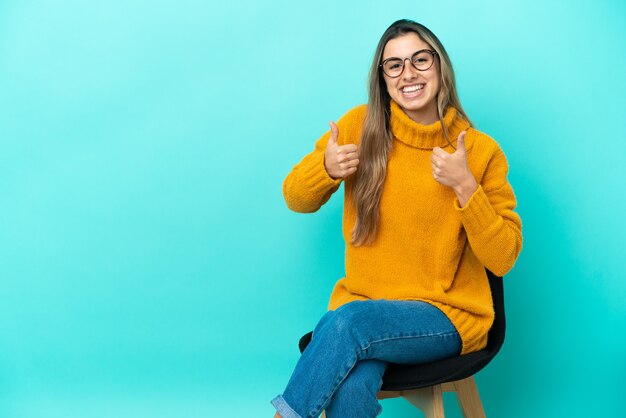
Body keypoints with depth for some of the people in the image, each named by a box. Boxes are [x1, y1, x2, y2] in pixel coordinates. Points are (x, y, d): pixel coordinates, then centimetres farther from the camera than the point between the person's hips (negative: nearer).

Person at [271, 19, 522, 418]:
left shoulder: (481, 150, -4)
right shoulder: (360, 126, 1)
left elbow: (503, 259, -5)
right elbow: (297, 199, 10)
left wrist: (465, 187, -18)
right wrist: (326, 168, -11)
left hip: (449, 316, -1)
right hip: (362, 304, 1)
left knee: (347, 322, -31)